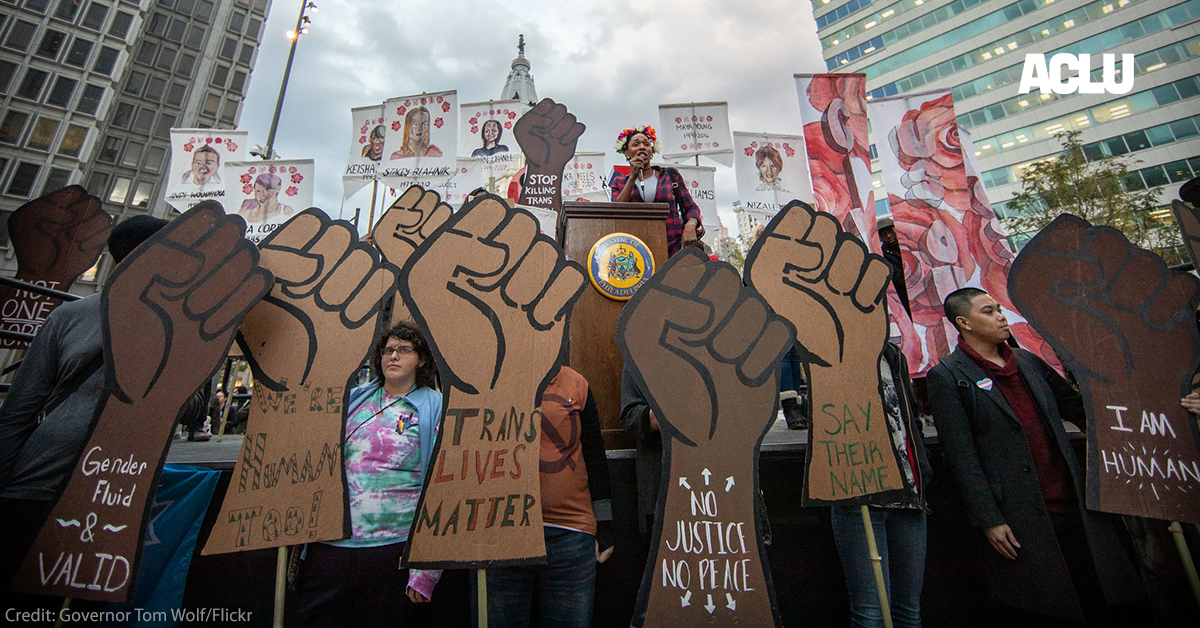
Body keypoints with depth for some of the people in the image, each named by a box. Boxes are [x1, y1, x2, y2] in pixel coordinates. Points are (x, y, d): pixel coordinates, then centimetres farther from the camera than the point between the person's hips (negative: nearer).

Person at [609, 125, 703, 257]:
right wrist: (633, 177, -3)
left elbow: (691, 207, 14)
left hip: (675, 248, 0)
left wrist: (691, 225, -9)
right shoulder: (619, 182, 16)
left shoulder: (670, 174, 16)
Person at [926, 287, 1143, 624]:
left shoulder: (1029, 361, 12)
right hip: (1019, 521, -6)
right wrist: (988, 520, -14)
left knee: (1099, 603, 15)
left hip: (1074, 506, 6)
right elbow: (962, 457, -13)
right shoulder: (947, 376, -10)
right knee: (1032, 611, 7)